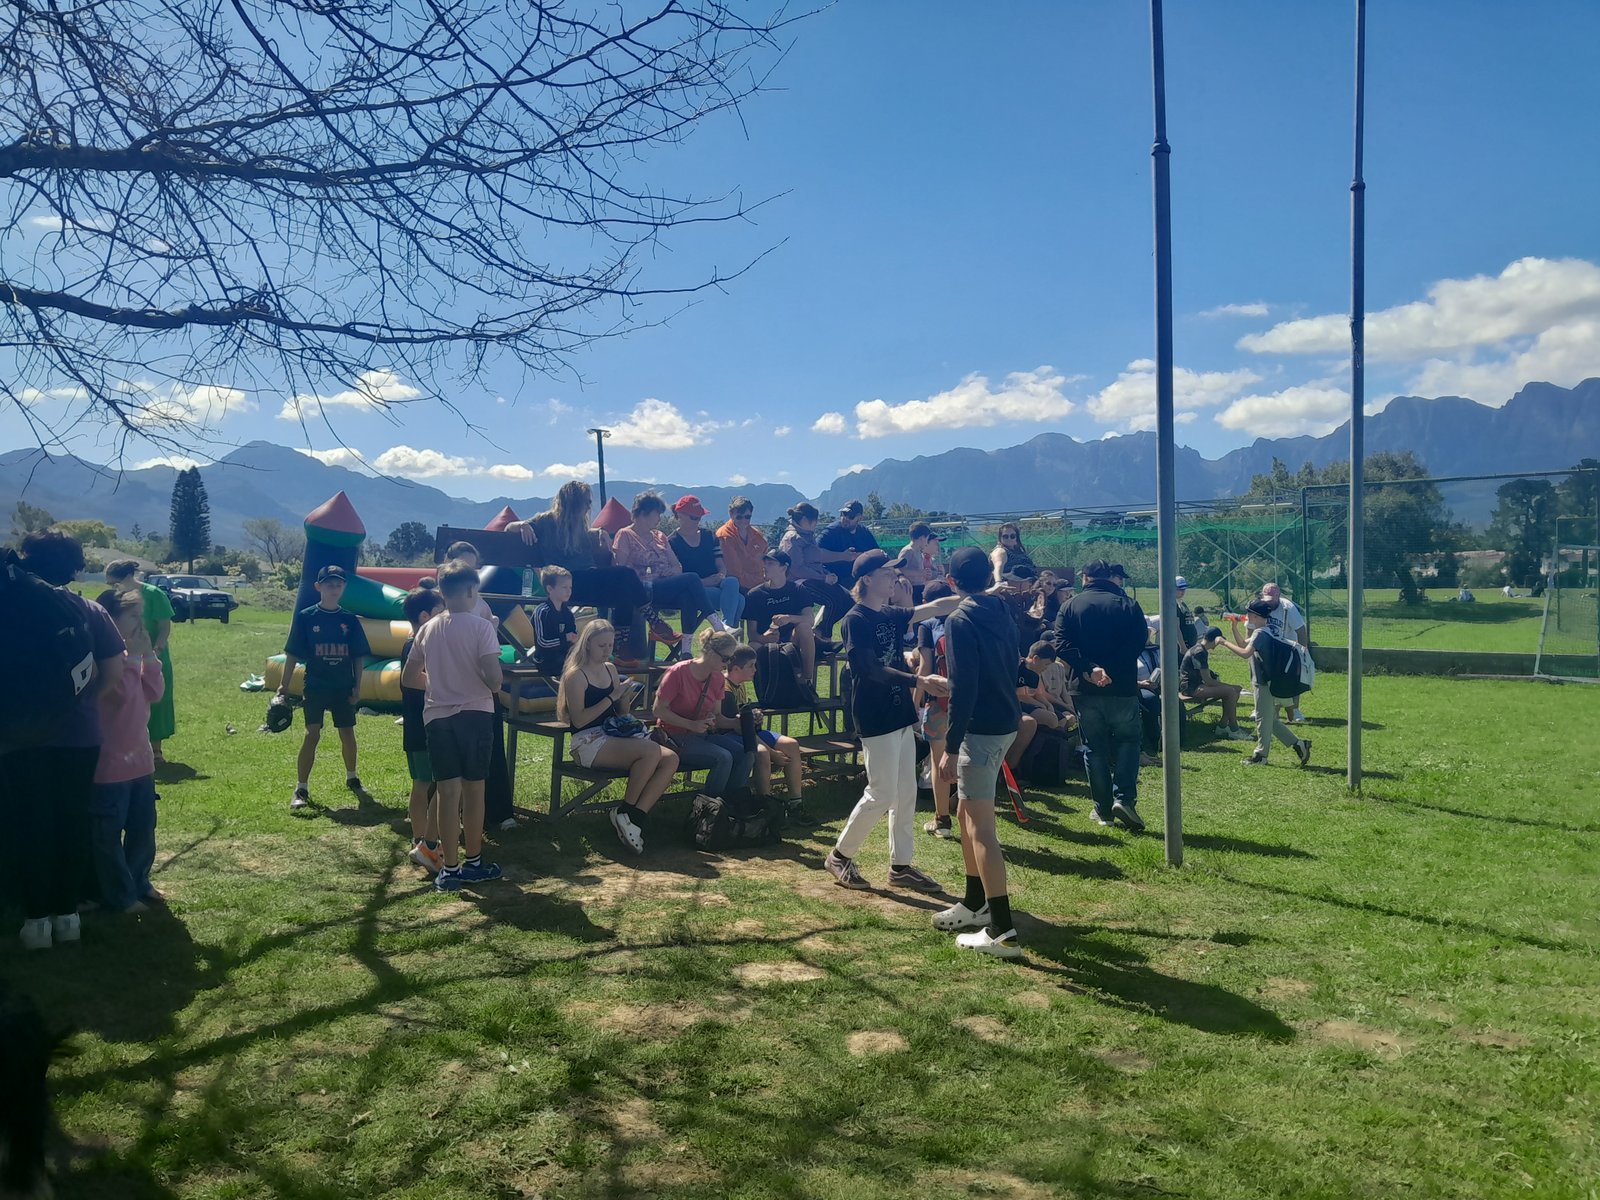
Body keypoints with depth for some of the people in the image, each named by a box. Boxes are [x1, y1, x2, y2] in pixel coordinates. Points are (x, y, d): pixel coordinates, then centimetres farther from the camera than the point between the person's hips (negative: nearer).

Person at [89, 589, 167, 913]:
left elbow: (154, 692, 6)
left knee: (143, 825, 17)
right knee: (109, 833, 4)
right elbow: (123, 692, -26)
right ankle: (119, 896, 12)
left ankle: (138, 882, 31)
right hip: (110, 761, -9)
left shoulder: (132, 655, 10)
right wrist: (133, 656, -20)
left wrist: (148, 655, -2)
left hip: (139, 757, 9)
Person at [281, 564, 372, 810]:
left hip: (343, 687, 2)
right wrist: (284, 685, -5)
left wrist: (357, 686, 1)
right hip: (315, 686, -2)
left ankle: (352, 779, 30)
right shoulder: (305, 617, -4)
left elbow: (359, 657, 6)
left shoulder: (351, 620, 3)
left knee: (348, 734, 10)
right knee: (312, 735, -6)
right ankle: (301, 789, 2)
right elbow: (292, 654, -2)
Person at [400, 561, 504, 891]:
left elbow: (408, 678, 11)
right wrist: (496, 687, 4)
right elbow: (493, 676, -18)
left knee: (447, 791, 5)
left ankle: (449, 869, 6)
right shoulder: (481, 627, -10)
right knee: (473, 789, 8)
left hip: (437, 717, 4)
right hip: (475, 714, -3)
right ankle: (473, 863, 18)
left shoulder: (427, 630, 6)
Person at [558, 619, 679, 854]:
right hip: (588, 743, -8)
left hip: (613, 737, 8)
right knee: (651, 750, -31)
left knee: (671, 758, -16)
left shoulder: (610, 669, 16)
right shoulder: (575, 675, -5)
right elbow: (578, 720, -15)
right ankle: (625, 813, -13)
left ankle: (635, 817, -17)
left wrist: (625, 698, 0)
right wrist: (611, 697, -16)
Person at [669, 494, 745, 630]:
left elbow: (721, 565, 15)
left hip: (715, 584, 5)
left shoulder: (710, 537, 20)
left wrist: (721, 575, -11)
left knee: (732, 582, -34)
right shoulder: (672, 543, 2)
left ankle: (727, 625, -42)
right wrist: (703, 582, -19)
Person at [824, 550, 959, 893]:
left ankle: (901, 866, 20)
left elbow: (935, 607, 13)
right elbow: (872, 669, -22)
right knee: (881, 795, -4)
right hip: (876, 719, -8)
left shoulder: (891, 616, 11)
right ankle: (840, 855, 14)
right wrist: (920, 682, -30)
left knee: (906, 794, 11)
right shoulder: (855, 620, -13)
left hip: (901, 714, 8)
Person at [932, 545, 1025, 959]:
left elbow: (962, 688, -20)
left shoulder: (960, 621, -15)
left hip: (981, 727, -9)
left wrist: (951, 748, -19)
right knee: (969, 813, 20)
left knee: (981, 827, -7)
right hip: (1006, 721, 9)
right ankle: (974, 903, 31)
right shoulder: (1002, 613, 10)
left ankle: (1002, 931, -6)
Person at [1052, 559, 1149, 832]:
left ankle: (1103, 810, 13)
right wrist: (1112, 670, -9)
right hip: (1122, 687, -1)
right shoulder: (1129, 605, -1)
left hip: (1085, 688, 1)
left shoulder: (1072, 606, 1)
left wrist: (1089, 669, -18)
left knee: (1095, 748, 11)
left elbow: (1061, 644, -12)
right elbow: (1139, 643, -10)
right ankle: (1124, 798, -6)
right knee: (1127, 740, 13)